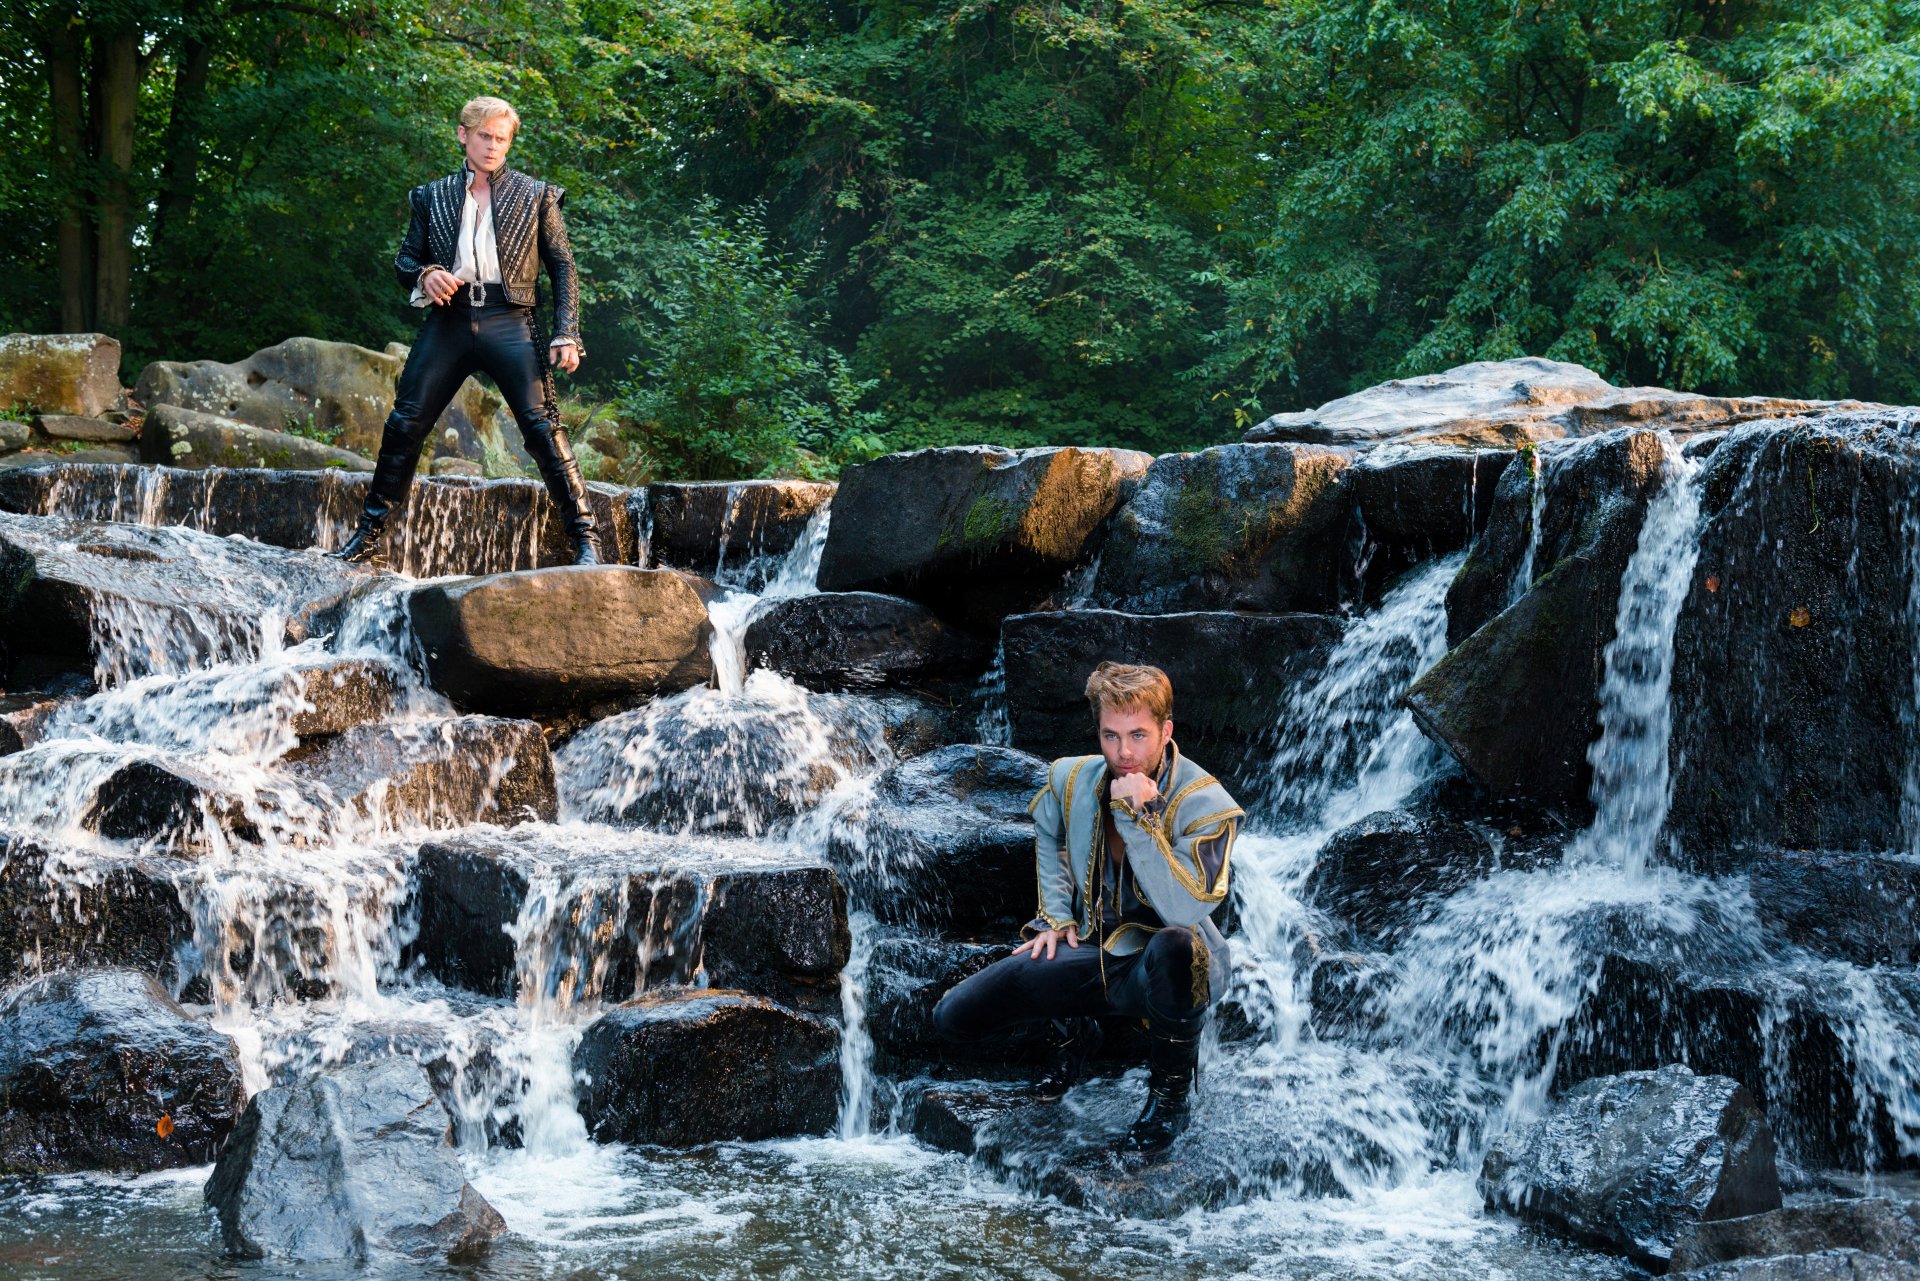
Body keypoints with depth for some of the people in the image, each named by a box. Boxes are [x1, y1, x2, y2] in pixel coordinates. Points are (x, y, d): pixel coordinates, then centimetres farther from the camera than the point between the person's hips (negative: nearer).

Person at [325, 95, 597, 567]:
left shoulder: (536, 196, 9)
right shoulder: (432, 197, 15)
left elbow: (563, 266, 8)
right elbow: (405, 258, 19)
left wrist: (566, 334, -3)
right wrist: (424, 275, -7)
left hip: (507, 322, -2)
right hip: (447, 320, 2)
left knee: (543, 427, -12)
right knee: (404, 425, -1)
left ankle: (584, 539, -9)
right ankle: (368, 535, 9)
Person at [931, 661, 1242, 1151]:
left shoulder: (1205, 806, -21)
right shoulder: (1074, 780, -4)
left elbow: (1184, 912, -35)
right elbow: (1048, 834, 22)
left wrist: (1138, 818, -37)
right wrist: (1056, 916, 10)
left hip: (1160, 967, -5)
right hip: (1090, 950, 5)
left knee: (1175, 946, -44)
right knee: (953, 1016, -7)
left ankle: (1171, 1090, -16)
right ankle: (1068, 1026, 23)